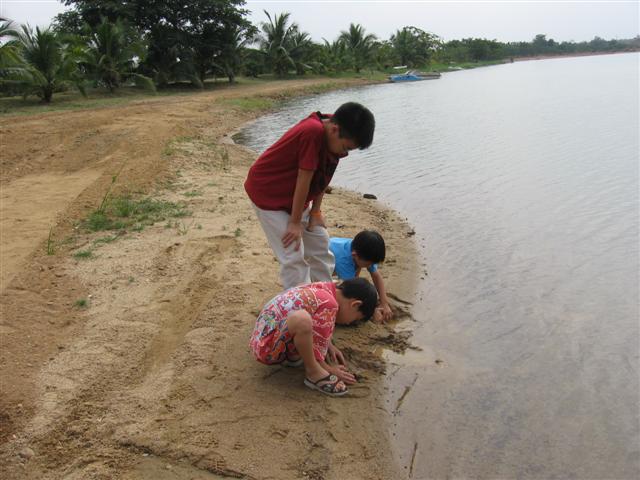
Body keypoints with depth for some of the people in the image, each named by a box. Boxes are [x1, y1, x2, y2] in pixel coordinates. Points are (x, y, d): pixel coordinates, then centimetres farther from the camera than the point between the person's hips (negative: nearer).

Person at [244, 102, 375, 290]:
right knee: (294, 257, -10)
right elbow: (304, 179, -28)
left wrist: (315, 212, -1)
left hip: (294, 196, 9)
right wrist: (295, 222, -21)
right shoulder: (313, 132, -33)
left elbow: (321, 177, -1)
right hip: (266, 192, -9)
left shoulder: (332, 137, -7)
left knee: (319, 242, 14)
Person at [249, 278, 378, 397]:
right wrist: (328, 369, 0)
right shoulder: (329, 304, -21)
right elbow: (316, 348, -15)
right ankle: (313, 373, -12)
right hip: (266, 347, -10)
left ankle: (293, 356, 11)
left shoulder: (322, 289, 6)